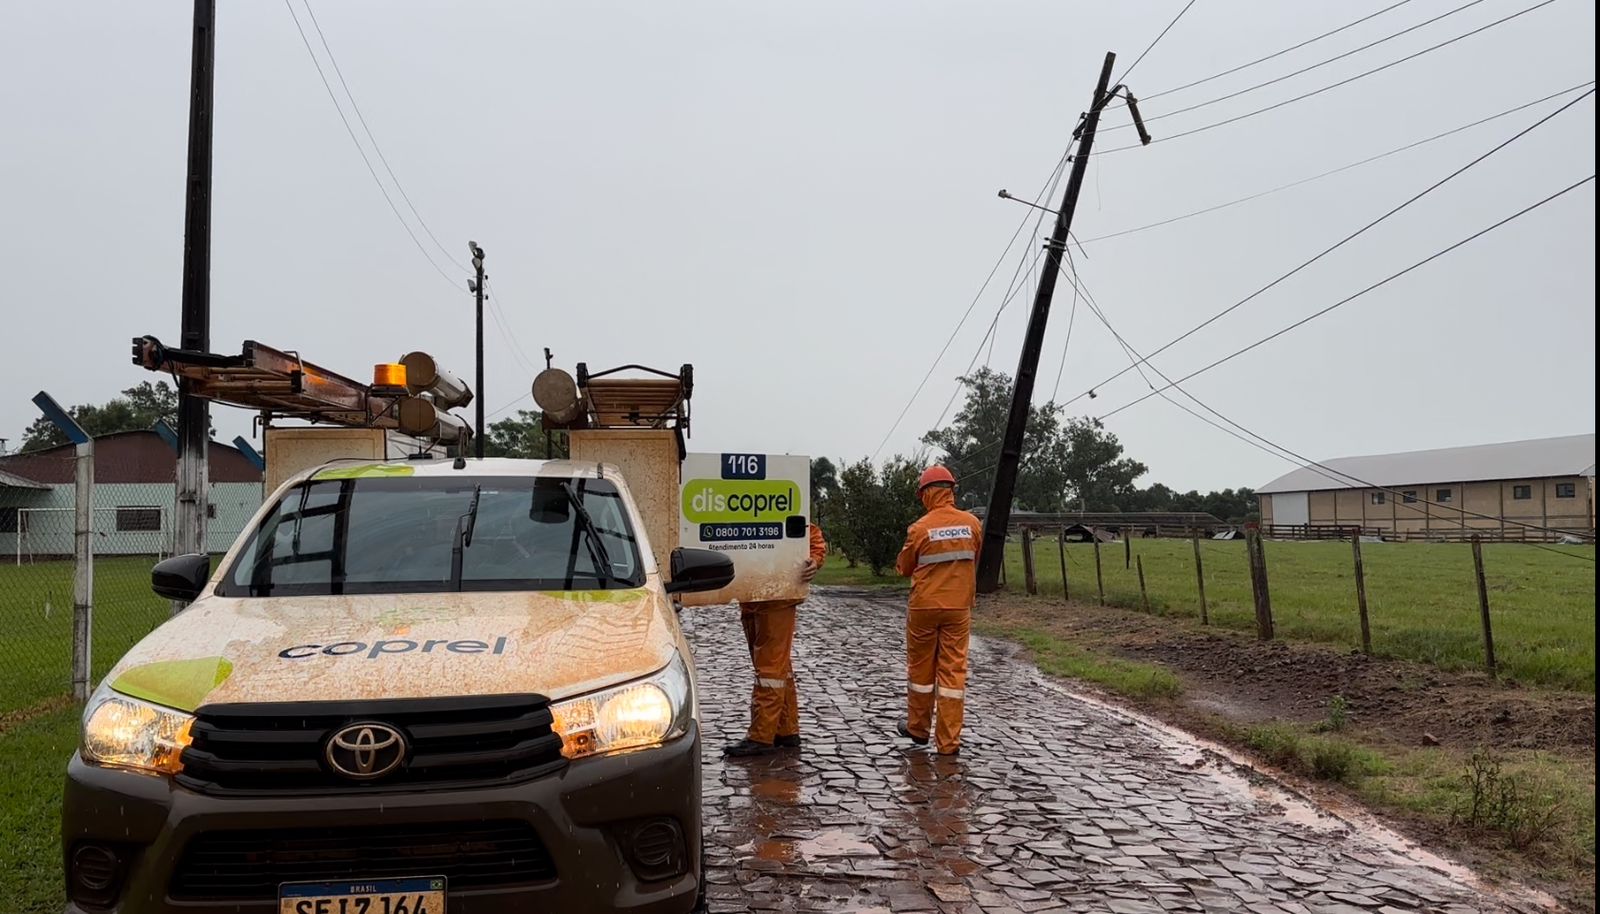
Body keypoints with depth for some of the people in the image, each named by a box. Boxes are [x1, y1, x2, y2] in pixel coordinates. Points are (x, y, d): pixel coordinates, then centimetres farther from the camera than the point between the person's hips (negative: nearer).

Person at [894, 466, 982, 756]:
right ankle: (948, 741, 5)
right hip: (959, 607, 2)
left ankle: (918, 728, 28)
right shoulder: (972, 523, -3)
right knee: (953, 671, 4)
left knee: (920, 667, 14)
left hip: (924, 606, -2)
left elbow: (904, 568, 1)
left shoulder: (920, 528, -13)